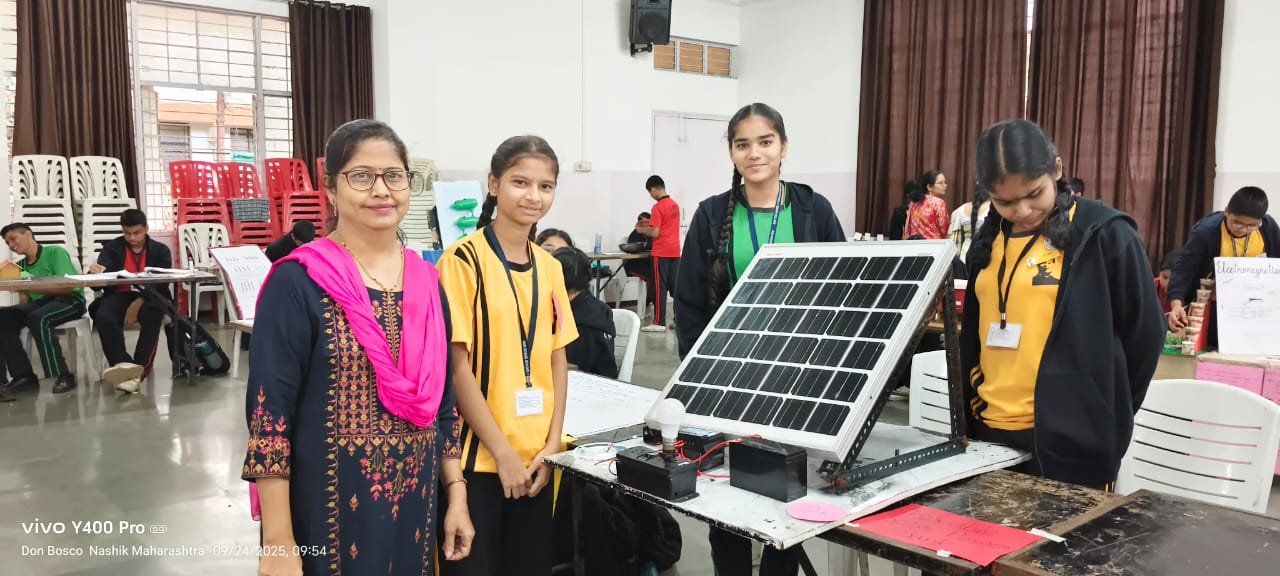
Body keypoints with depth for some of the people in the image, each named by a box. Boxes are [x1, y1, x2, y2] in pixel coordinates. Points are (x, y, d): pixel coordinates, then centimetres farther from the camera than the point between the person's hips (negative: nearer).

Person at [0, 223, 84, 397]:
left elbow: (68, 288, -13)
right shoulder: (21, 265, 15)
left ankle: (63, 375, -29)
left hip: (70, 301, -6)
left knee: (37, 318, -34)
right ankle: (23, 375, -17)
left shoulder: (55, 252, -2)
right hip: (39, 303, 6)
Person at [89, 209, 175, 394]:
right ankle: (122, 364, -48)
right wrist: (96, 271, -31)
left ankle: (138, 368, -44)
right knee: (104, 317, -33)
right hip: (119, 295, 2)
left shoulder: (160, 250, 9)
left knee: (152, 315, -37)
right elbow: (102, 274, -4)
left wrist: (142, 299, -25)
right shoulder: (112, 247, 13)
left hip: (150, 296, -1)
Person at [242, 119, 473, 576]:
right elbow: (268, 414, -13)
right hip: (328, 509, -5)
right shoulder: (298, 282, -12)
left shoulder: (427, 282, 4)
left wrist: (456, 496, 7)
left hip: (415, 506, 5)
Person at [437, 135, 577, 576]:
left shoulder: (549, 267, 9)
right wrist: (503, 451, -12)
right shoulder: (464, 260, -10)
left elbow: (557, 360, 11)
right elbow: (457, 365, -12)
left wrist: (552, 444, 1)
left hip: (535, 458, 6)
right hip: (478, 458, -5)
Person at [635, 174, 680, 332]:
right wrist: (650, 225, 21)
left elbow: (655, 233, -16)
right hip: (675, 251, 7)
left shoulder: (658, 207, -14)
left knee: (660, 288, -3)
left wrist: (642, 230, 0)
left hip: (661, 253, -7)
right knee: (676, 287, 10)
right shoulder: (675, 205, 10)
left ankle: (659, 323, -2)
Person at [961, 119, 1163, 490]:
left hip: (1072, 441, -5)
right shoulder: (989, 239, 9)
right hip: (987, 430, 6)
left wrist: (1109, 415, 3)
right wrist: (972, 404, 12)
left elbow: (1144, 335, -3)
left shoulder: (1105, 235, -8)